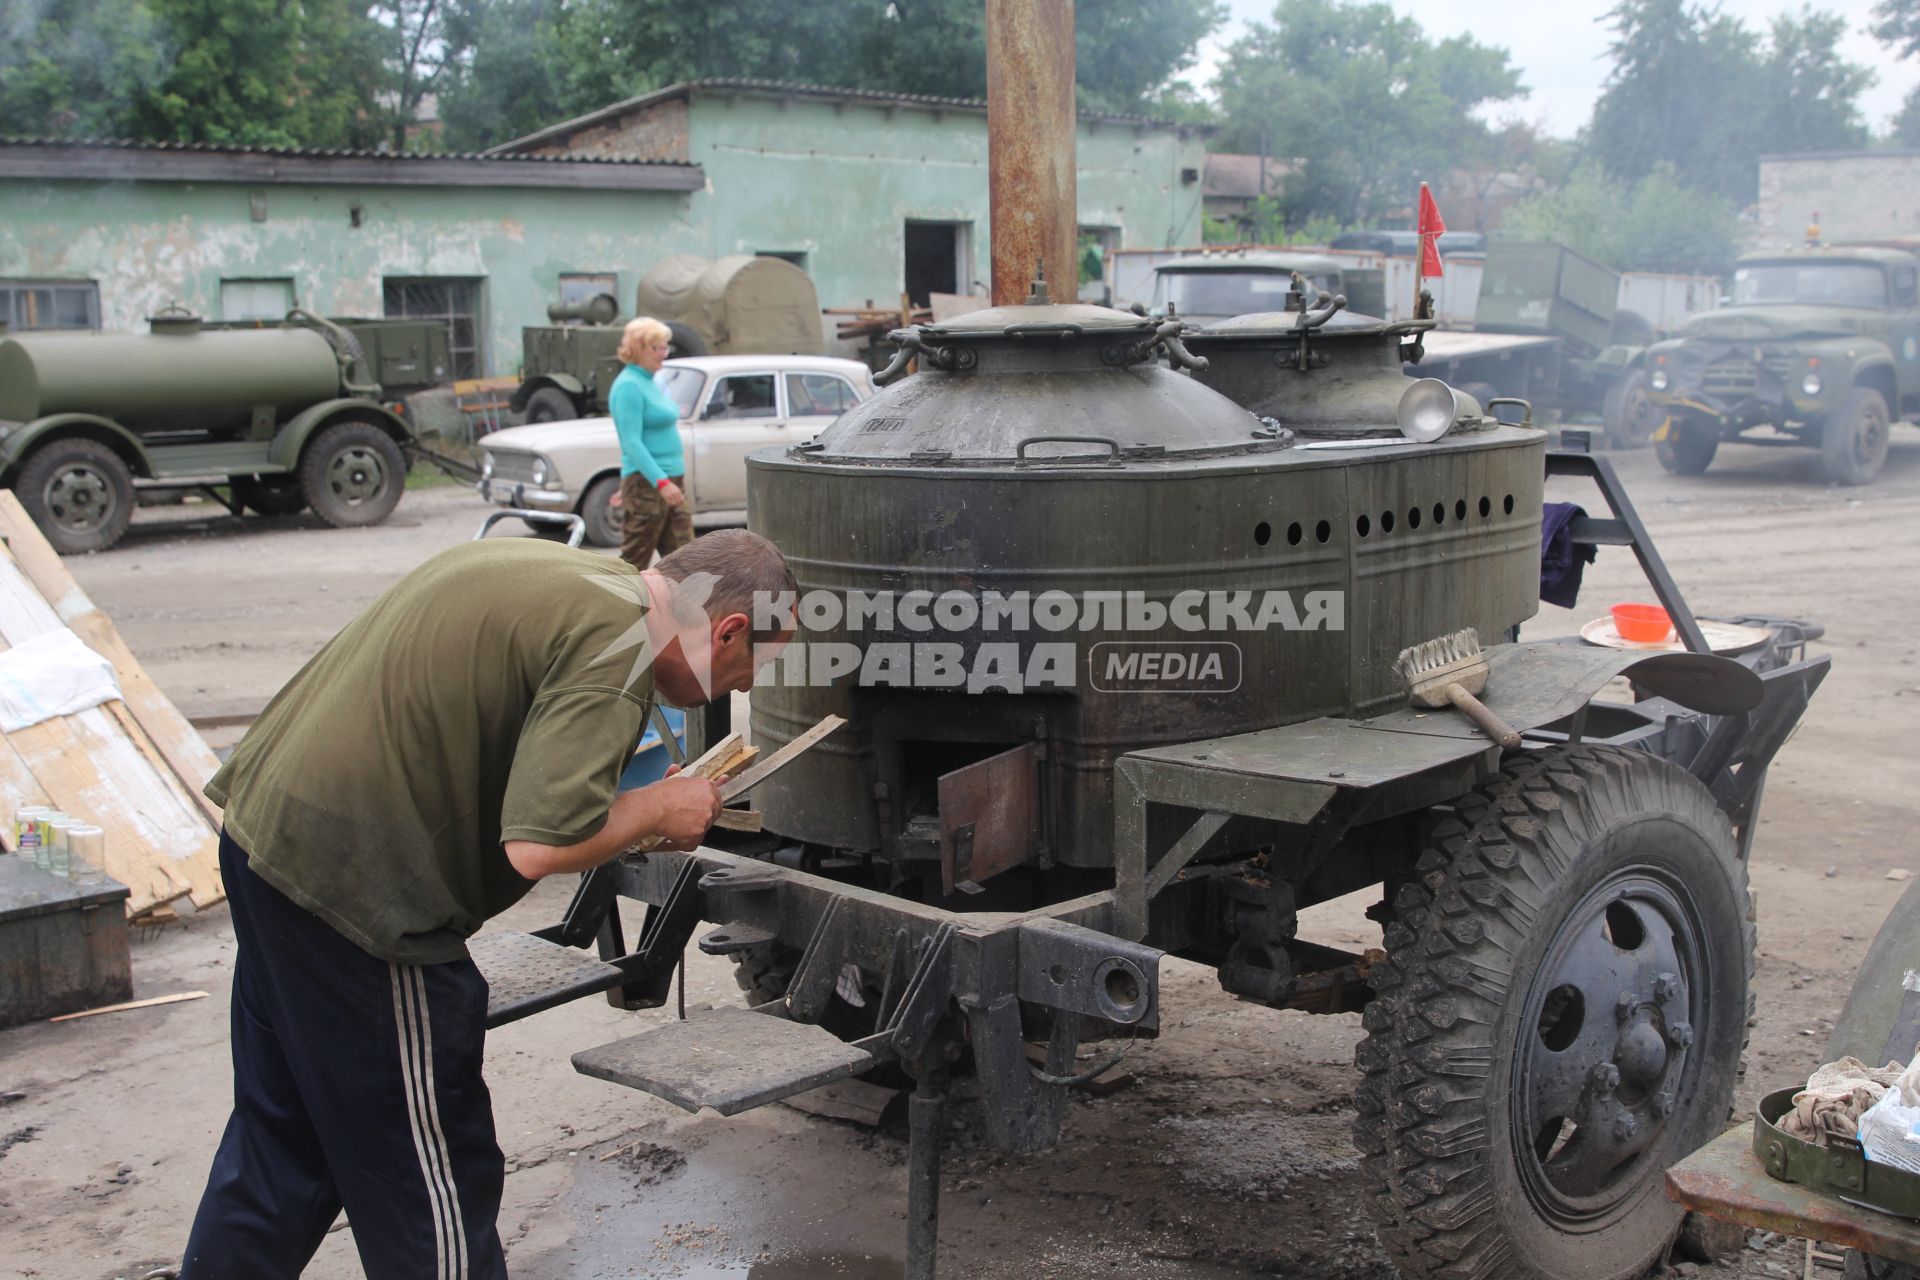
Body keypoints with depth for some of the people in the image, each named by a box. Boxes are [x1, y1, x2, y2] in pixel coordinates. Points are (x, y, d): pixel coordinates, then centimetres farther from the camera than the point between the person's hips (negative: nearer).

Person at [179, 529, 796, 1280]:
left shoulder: (552, 571, 12)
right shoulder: (614, 644, -17)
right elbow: (540, 845, -26)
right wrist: (657, 809, -7)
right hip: (357, 879, -10)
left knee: (281, 1136, 24)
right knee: (431, 1165, 7)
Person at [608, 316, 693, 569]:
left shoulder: (654, 384, 15)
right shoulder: (628, 386, -13)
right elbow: (632, 442, -20)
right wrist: (661, 482, -28)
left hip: (671, 482, 9)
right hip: (646, 484, -9)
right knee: (634, 562, -2)